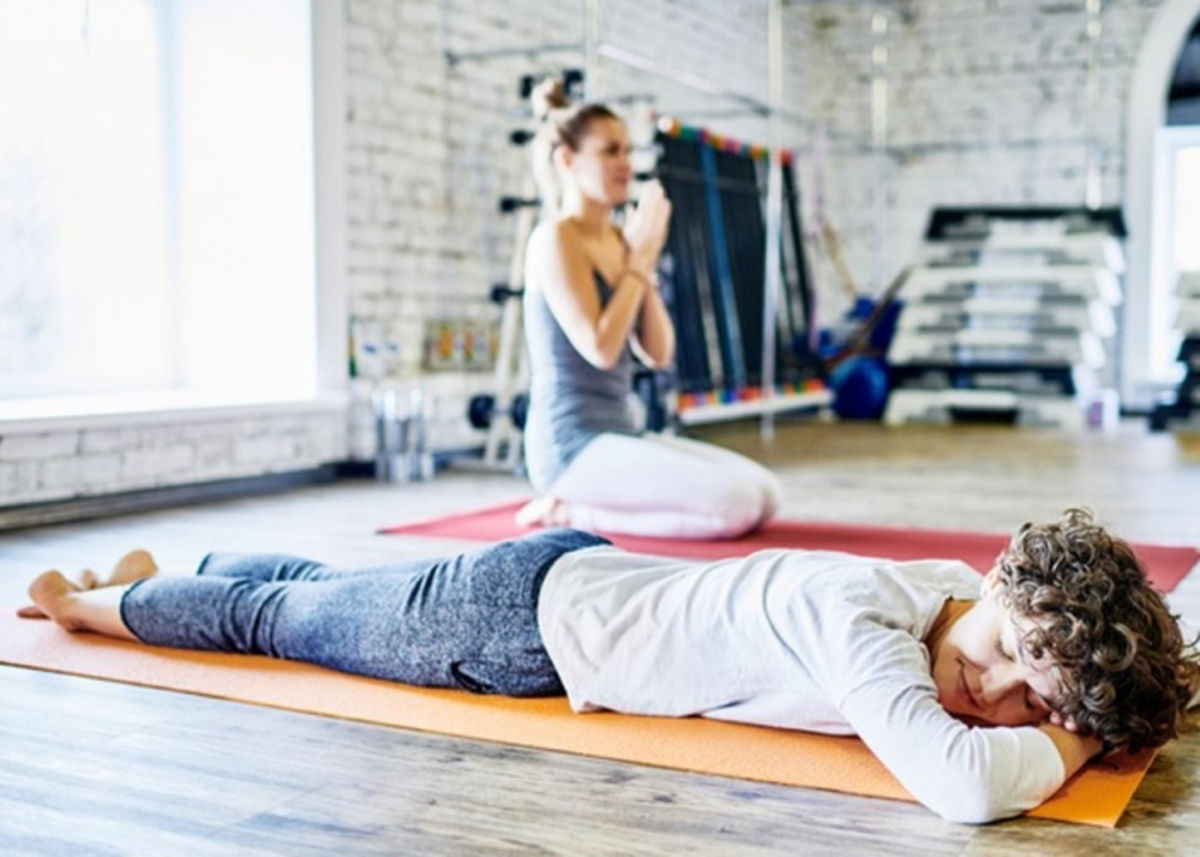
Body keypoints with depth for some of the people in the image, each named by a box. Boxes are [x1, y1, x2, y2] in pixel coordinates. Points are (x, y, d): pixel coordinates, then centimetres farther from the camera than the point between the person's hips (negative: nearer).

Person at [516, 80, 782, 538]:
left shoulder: (617, 242, 13)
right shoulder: (555, 239, -10)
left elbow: (658, 353, 10)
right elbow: (599, 349, -20)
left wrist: (645, 263, 1)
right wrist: (639, 261, -10)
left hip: (620, 434, 9)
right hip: (574, 446, -9)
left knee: (766, 493, 2)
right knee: (737, 501, -21)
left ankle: (580, 505, 6)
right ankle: (571, 510, -6)